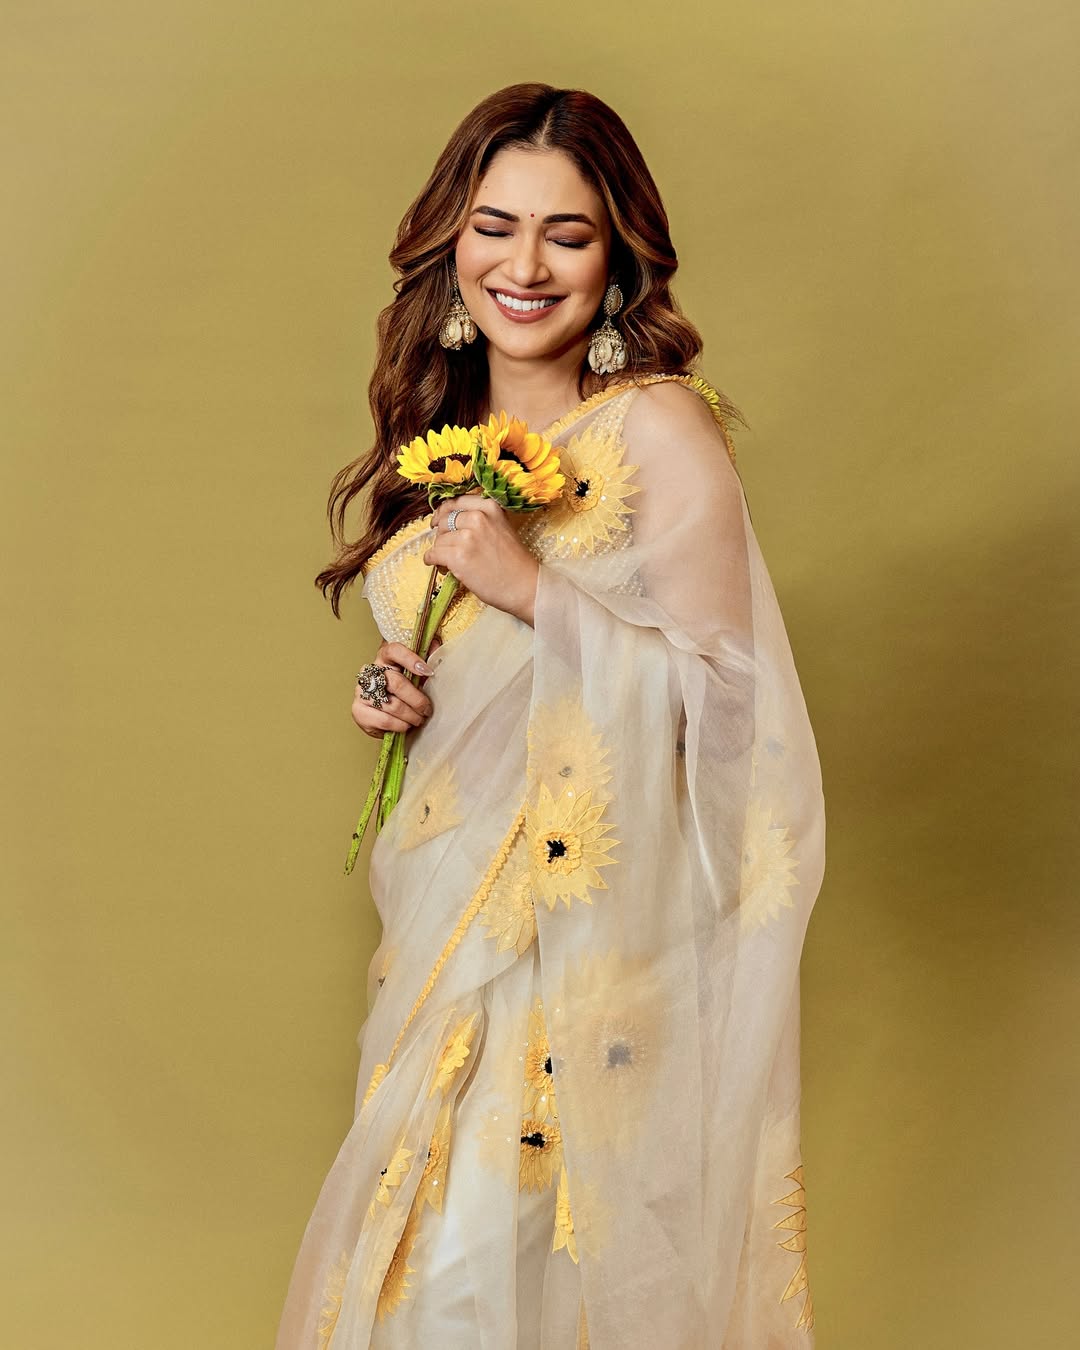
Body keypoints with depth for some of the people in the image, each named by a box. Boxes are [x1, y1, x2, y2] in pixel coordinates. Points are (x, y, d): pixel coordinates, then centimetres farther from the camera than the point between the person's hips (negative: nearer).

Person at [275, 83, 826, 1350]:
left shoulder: (660, 426, -10)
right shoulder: (451, 438, 11)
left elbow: (727, 702, -14)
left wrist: (535, 590, -19)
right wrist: (403, 695, 1)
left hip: (602, 904, -6)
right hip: (456, 902, 6)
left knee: (549, 1247, -3)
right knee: (435, 1243, 10)